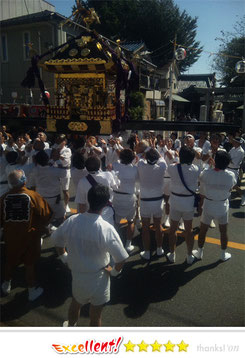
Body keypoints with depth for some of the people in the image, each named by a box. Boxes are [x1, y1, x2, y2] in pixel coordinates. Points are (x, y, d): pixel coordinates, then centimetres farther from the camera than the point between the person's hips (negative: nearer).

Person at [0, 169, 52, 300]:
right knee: (29, 264, 12)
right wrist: (39, 229, 5)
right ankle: (32, 291, 26)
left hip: (11, 237, 3)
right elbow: (46, 215, -12)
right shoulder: (33, 196, -17)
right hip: (30, 237, -3)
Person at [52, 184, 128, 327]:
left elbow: (57, 241, -1)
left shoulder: (72, 220, -17)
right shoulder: (107, 229, -28)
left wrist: (65, 258, 13)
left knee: (75, 304, 33)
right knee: (96, 315, 19)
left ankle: (71, 326, 59)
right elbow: (121, 259, -23)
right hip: (99, 279, -4)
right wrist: (114, 271, -4)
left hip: (77, 275, 4)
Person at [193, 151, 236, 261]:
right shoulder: (231, 175, -18)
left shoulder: (206, 173, -20)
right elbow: (231, 188, -3)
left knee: (203, 231, 17)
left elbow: (202, 190, -9)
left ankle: (199, 253, 33)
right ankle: (223, 255, 38)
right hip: (223, 206, 1)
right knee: (223, 232, 21)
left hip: (208, 205, -1)